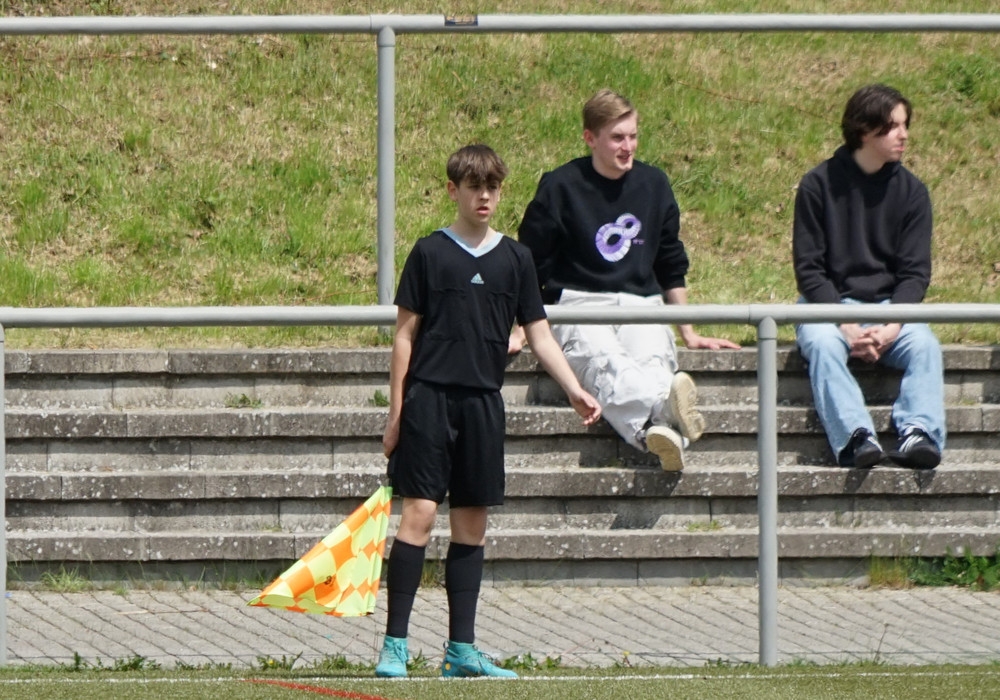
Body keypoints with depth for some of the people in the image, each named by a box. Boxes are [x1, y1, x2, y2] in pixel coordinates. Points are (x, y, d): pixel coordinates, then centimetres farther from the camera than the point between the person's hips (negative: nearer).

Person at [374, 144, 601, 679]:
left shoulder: (514, 259, 9)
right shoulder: (430, 253, 1)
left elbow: (539, 336, 11)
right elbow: (405, 334, 2)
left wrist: (575, 391, -1)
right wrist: (395, 412, -2)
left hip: (484, 402, 4)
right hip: (430, 398, -4)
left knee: (472, 524, 7)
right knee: (419, 515, -10)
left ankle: (461, 649, 12)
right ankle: (394, 645, -8)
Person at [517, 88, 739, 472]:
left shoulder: (653, 184, 13)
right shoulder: (560, 187, 2)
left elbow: (671, 265, 23)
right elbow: (529, 266, 8)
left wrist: (688, 332, 24)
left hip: (641, 306, 3)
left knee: (654, 362, -33)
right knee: (603, 362, -38)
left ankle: (662, 431, -64)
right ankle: (667, 403, -69)